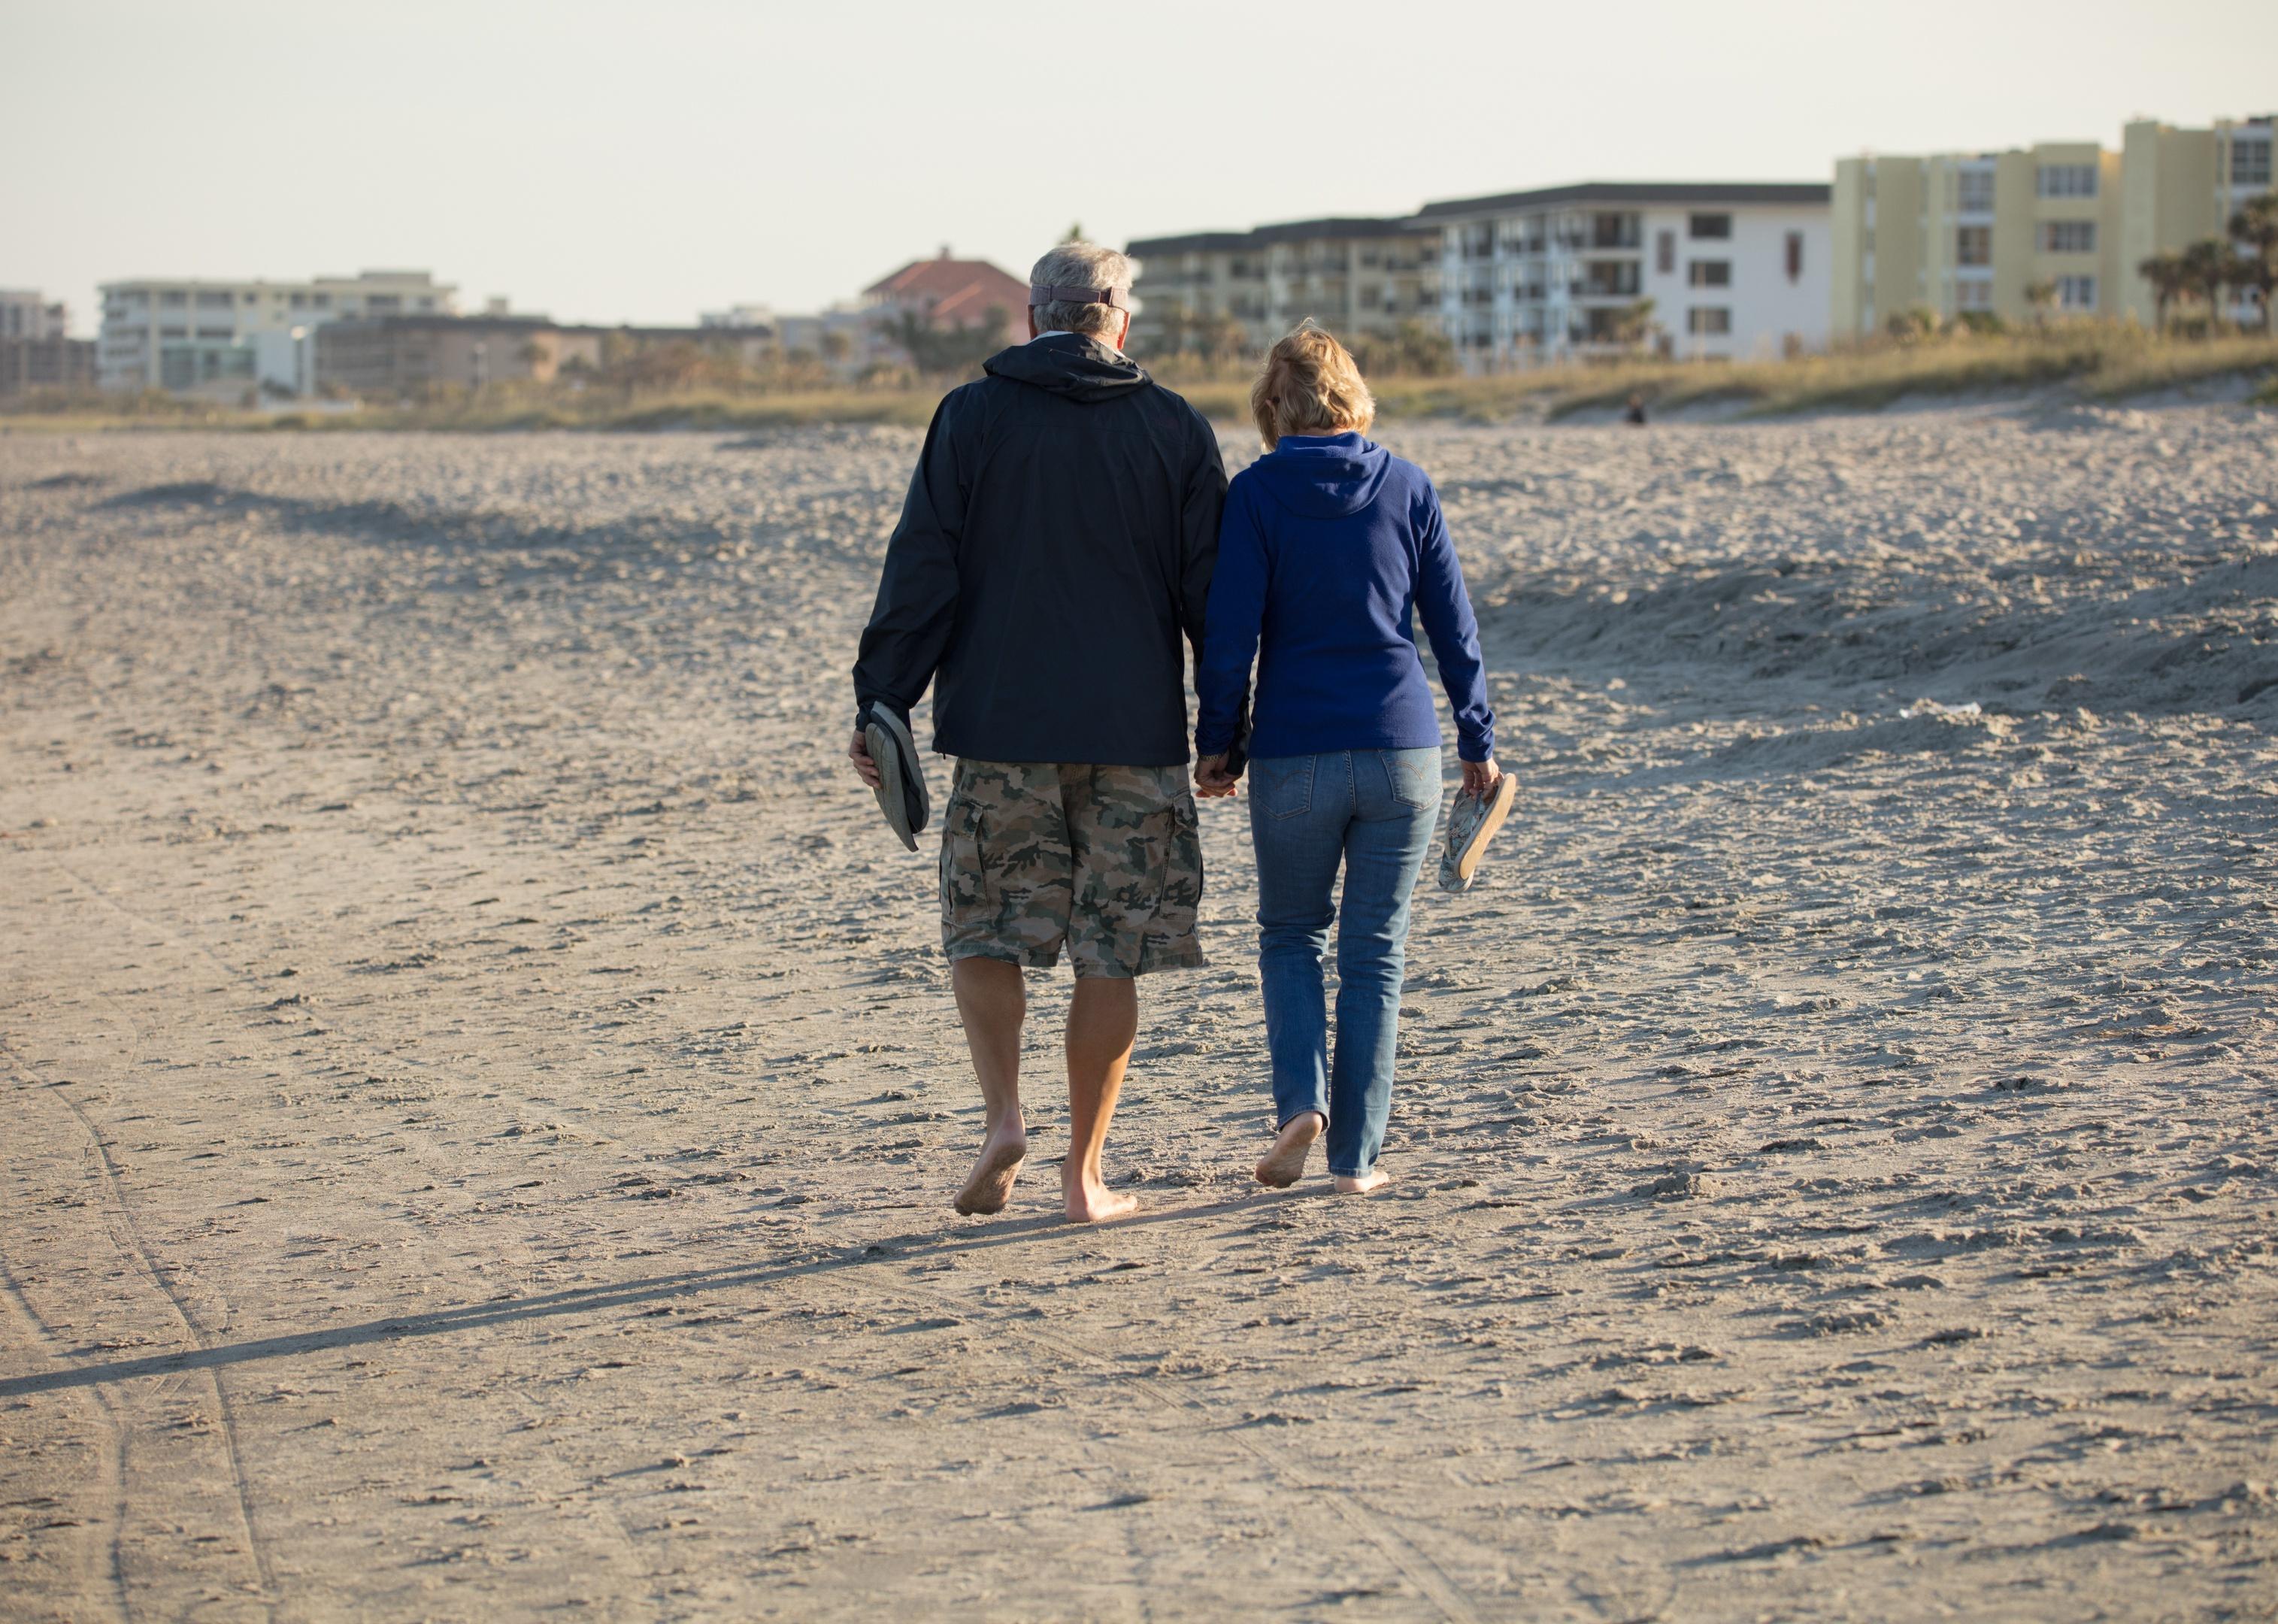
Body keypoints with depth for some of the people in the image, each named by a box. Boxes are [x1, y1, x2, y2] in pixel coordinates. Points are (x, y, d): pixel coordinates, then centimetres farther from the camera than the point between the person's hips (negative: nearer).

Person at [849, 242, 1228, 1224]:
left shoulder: (971, 418, -1)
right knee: (1111, 957, 7)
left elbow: (922, 573, -5)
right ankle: (1083, 1173, 9)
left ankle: (1004, 1120, -6)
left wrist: (881, 705, -2)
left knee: (985, 931, 13)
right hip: (1135, 736, 1)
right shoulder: (1177, 431, 2)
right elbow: (1212, 593, 3)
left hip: (1001, 732, -1)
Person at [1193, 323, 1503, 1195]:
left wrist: (1215, 742, 3)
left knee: (1290, 933, 17)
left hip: (1295, 755, -2)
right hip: (1402, 752, 2)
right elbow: (1454, 626, 6)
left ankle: (1302, 1099, -4)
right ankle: (1355, 1154, 10)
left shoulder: (1256, 493, -4)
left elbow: (1230, 633, -7)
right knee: (1375, 951, 10)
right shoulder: (1409, 487, 3)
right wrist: (1478, 743, 13)